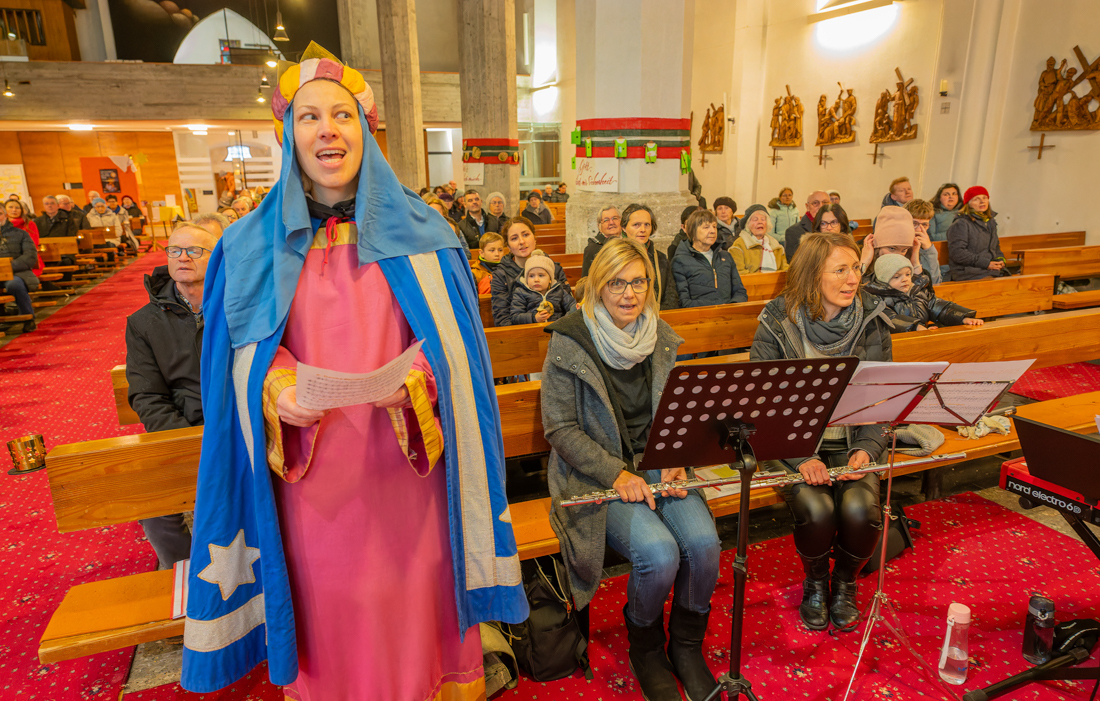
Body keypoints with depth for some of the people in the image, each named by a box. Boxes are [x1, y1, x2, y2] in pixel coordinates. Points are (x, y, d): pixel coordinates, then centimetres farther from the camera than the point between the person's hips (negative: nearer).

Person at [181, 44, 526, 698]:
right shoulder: (254, 246, 4)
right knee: (328, 615, 13)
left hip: (406, 468, 0)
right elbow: (239, 352, 7)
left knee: (414, 601, 12)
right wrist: (274, 387, -14)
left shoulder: (420, 234, 0)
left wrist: (417, 379, -18)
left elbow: (454, 343, 1)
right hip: (312, 478, 1)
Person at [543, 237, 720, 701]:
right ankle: (644, 647, 9)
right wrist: (617, 473, -18)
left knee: (703, 542, -21)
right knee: (658, 552, -26)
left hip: (657, 463, 4)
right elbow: (560, 430, -10)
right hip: (595, 473, -4)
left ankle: (687, 645, 10)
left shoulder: (662, 338, 6)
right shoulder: (569, 342, -9)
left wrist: (678, 462, -6)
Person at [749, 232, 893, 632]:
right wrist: (801, 457, -19)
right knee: (817, 509, -26)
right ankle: (815, 583, 10)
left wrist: (866, 449, -11)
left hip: (852, 441, 2)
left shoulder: (872, 319, 1)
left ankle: (845, 583, 11)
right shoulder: (778, 323, -8)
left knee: (860, 508, -24)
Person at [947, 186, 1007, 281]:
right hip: (968, 274, -8)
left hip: (994, 270, 8)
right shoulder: (960, 224, -5)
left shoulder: (990, 222, 23)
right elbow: (957, 253, -14)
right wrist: (986, 263, -15)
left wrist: (1000, 259, 10)